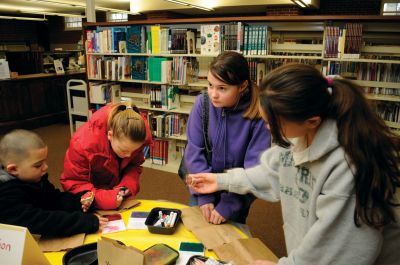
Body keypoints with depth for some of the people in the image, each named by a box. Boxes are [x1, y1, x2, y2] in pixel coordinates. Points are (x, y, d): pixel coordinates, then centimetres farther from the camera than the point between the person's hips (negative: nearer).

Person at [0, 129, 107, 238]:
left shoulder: (35, 179, 2)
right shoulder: (9, 197, -23)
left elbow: (55, 198, 9)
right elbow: (39, 222, -34)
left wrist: (78, 202, -11)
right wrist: (87, 222, -37)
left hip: (46, 237, 8)